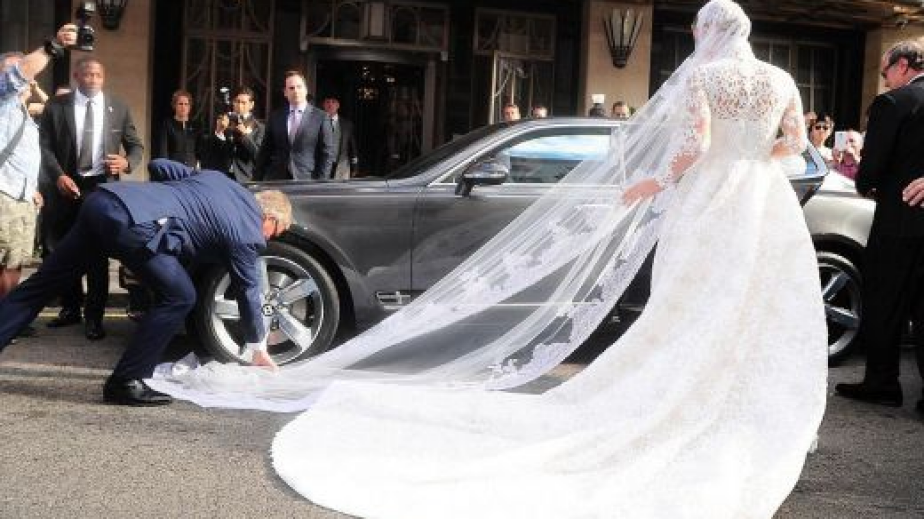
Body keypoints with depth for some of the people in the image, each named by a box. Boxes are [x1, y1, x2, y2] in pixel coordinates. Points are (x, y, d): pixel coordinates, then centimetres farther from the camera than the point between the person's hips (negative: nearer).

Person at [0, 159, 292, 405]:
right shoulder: (248, 236, 6)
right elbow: (249, 292, 14)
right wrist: (260, 351, 28)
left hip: (101, 199, 9)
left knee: (42, 283, 14)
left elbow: (157, 166, 26)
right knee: (179, 297, 2)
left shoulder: (217, 178, 24)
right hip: (132, 222, -8)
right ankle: (126, 382, 5)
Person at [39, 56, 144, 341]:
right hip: (67, 185, 1)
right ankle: (70, 308, 25)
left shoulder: (118, 108, 4)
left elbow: (136, 146, 8)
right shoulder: (56, 105, 1)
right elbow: (45, 145, -1)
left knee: (98, 253, 0)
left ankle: (94, 316, 7)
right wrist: (58, 175, -16)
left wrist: (127, 163, -14)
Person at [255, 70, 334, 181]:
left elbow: (327, 154, 0)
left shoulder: (320, 117, 1)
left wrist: (320, 184, -8)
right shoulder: (275, 117, 11)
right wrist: (257, 180, 4)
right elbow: (265, 151, 12)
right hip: (276, 181, 2)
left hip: (306, 182, -2)